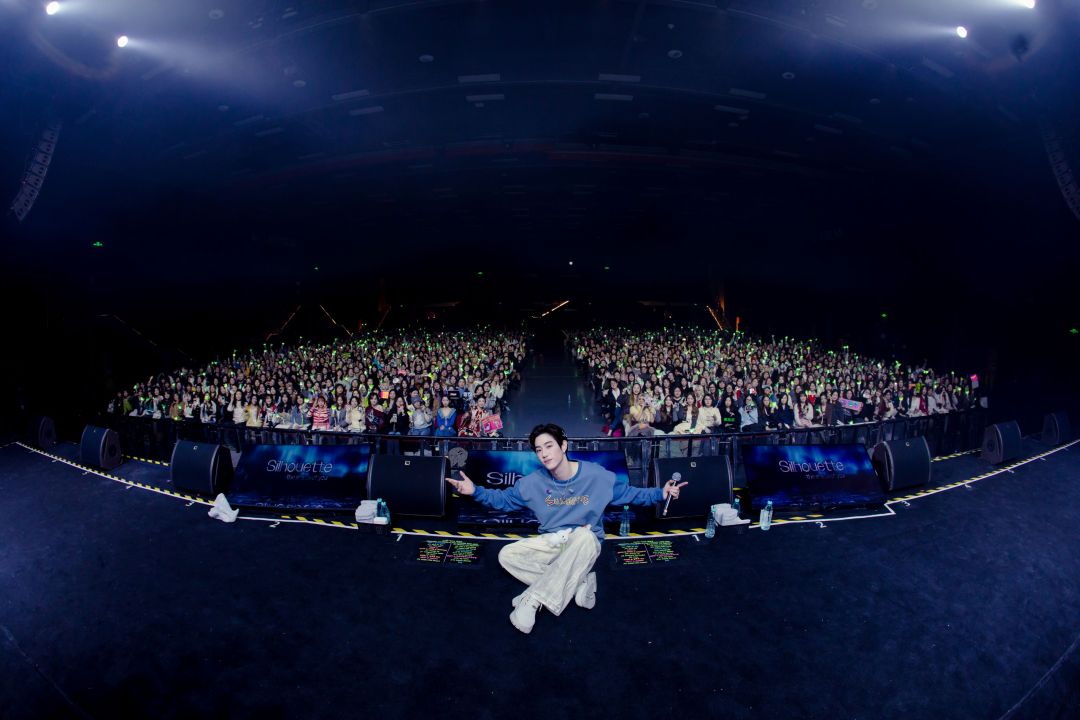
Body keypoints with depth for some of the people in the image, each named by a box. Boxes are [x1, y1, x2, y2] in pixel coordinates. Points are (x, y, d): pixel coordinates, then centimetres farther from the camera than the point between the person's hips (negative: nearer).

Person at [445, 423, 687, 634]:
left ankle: (532, 600, -36)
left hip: (585, 545, -3)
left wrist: (660, 494, -13)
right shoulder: (534, 482, -6)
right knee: (506, 555, -18)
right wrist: (475, 491, -13)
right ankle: (579, 582, -19)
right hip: (551, 543, 4)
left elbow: (628, 493, -1)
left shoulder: (595, 475, -11)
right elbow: (503, 499, 3)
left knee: (584, 534, -40)